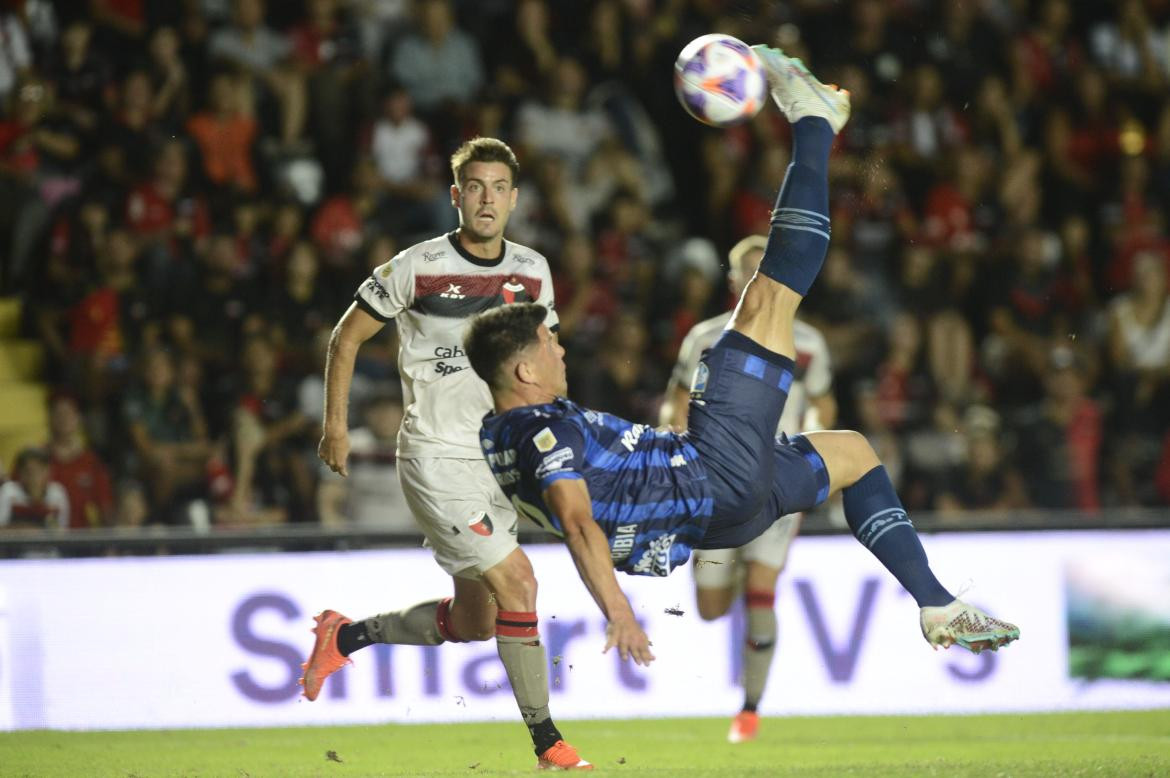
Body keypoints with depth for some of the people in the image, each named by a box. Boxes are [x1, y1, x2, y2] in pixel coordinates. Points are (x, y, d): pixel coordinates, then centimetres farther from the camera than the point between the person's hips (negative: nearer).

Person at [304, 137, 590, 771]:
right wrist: (335, 425, -1)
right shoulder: (418, 268, -10)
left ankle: (346, 635, 31)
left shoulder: (532, 271, 6)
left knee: (473, 622, 9)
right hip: (436, 457, -6)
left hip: (499, 459, 7)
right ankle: (546, 741, -9)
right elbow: (347, 337, 2)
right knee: (516, 581, -18)